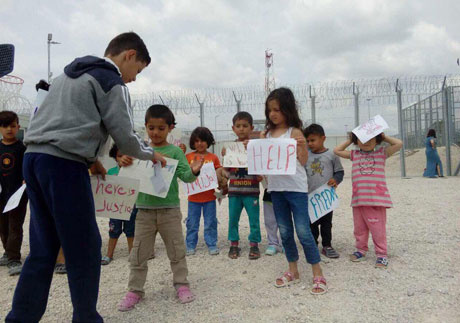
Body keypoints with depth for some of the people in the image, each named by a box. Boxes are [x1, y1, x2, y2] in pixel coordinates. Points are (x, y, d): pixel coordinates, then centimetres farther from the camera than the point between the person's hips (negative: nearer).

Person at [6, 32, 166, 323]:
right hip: (64, 165, -9)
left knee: (43, 249, 12)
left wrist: (89, 158, 21)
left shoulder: (69, 75, 25)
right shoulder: (112, 82, -2)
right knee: (84, 248, 2)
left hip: (34, 158, 9)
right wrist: (152, 154, 13)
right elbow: (125, 138, -5)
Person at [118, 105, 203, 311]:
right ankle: (135, 290, 23)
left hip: (169, 209, -2)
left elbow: (185, 176, -7)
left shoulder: (174, 151, -3)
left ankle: (181, 284, 25)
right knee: (139, 253, 9)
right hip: (144, 209, 2)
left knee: (176, 250, 9)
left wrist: (193, 171, -29)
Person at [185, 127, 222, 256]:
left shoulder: (213, 157, 1)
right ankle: (190, 246, 22)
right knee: (192, 223, 10)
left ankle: (212, 245, 21)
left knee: (210, 223, 9)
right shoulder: (189, 157, 1)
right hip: (194, 197, 0)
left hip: (209, 197, 0)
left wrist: (216, 176, -15)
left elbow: (219, 176, 5)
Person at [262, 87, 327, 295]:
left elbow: (303, 161, -9)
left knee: (303, 231, -4)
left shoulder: (294, 132, -7)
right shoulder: (266, 134, 9)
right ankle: (293, 272, 29)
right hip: (275, 188, 6)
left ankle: (318, 275, 11)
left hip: (295, 187, -6)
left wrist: (302, 146, -27)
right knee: (285, 232, 14)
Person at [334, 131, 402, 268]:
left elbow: (399, 144, -1)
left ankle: (382, 254, 12)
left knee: (378, 228, 0)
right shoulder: (354, 154, 12)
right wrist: (349, 141, 17)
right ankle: (361, 249, 30)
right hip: (358, 199, 3)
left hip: (376, 199, -3)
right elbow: (337, 150, 16)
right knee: (359, 227, 13)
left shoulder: (382, 152, 7)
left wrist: (384, 137, 9)